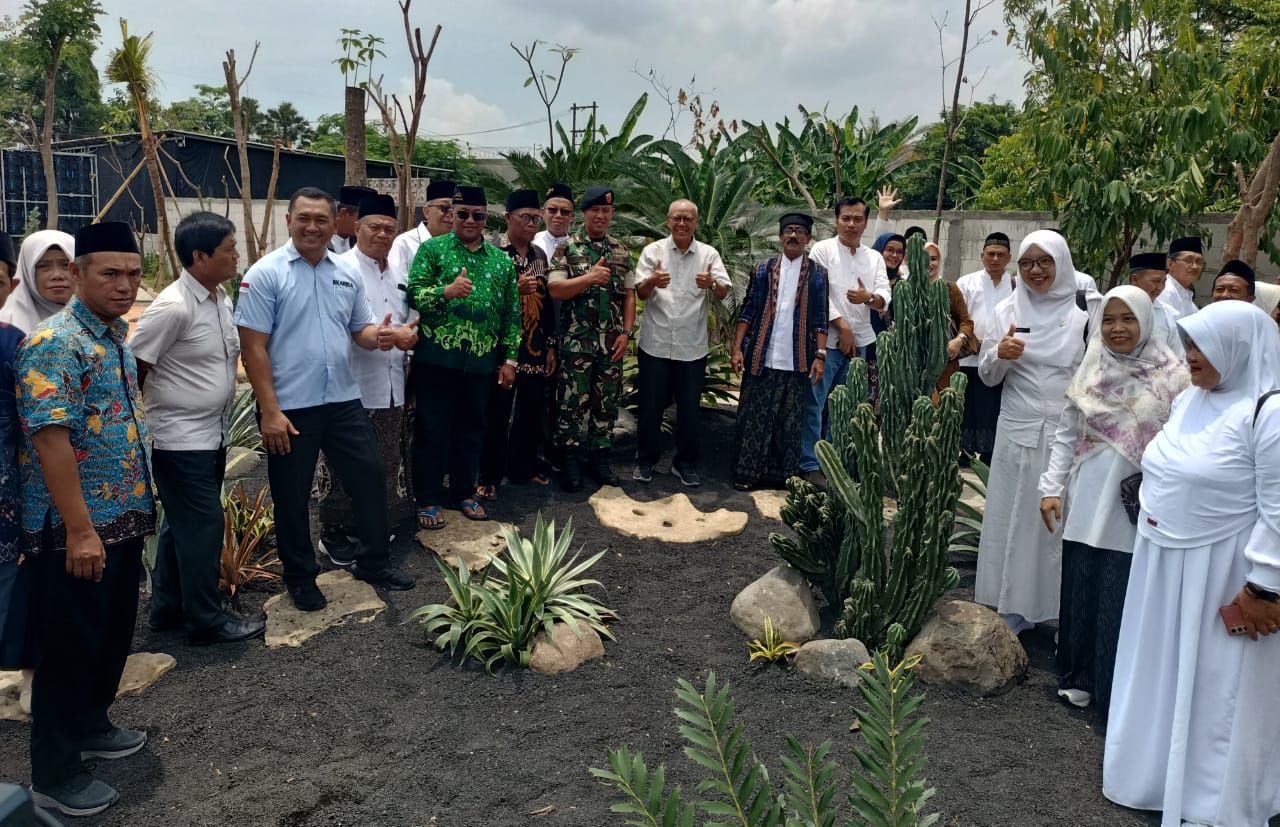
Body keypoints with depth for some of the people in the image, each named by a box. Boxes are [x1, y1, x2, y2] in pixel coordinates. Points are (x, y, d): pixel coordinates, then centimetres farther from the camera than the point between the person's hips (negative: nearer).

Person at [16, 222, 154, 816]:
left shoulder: (116, 336, 10)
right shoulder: (53, 343, -19)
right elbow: (50, 438, -24)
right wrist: (79, 529, -25)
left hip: (123, 518, 9)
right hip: (75, 529, -9)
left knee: (114, 633, 20)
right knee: (71, 646, 3)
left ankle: (91, 726, 40)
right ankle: (54, 775, 19)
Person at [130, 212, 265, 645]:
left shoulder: (222, 299, 7)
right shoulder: (173, 307, -20)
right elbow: (133, 369, -17)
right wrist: (159, 409, -5)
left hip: (212, 434, 9)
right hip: (180, 440, -9)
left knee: (182, 524, 18)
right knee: (203, 527, 0)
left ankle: (167, 608, 32)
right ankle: (207, 619, 14)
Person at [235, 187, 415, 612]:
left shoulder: (348, 273, 6)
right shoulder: (265, 274, -9)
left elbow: (360, 329, 14)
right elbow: (253, 347, -11)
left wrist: (377, 335, -12)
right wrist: (270, 411, -16)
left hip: (343, 401, 5)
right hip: (290, 407, -5)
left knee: (369, 475, 12)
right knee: (292, 496, 9)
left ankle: (373, 561, 30)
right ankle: (301, 577, 28)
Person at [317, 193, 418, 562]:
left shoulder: (397, 275, 16)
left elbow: (407, 319, 22)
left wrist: (409, 333, 1)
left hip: (391, 386, 7)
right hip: (353, 386, -7)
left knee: (386, 463, 15)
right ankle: (334, 532, 14)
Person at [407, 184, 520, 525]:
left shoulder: (502, 260, 10)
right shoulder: (432, 249, 0)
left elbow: (511, 312, 11)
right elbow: (413, 294, -9)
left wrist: (510, 359, 7)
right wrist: (447, 291, -27)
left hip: (482, 362, 3)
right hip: (436, 357, -3)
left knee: (471, 429, 13)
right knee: (433, 428, 4)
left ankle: (464, 492, 28)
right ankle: (427, 499, 16)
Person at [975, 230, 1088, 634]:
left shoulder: (1082, 316, -1)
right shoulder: (1006, 311, 5)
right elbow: (987, 376, 6)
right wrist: (1000, 354, -15)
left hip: (1066, 434, -2)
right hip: (1017, 431, 2)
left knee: (1059, 520, 3)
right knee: (1011, 516, 7)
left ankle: (1058, 607, 17)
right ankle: (1010, 608, 18)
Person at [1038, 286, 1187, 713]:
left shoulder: (1173, 376, -5)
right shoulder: (1091, 372, 5)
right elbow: (1065, 436, 8)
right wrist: (1051, 487, 2)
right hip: (1087, 505, 3)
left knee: (1123, 599, 3)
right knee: (1080, 592, 11)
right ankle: (1079, 675, 29)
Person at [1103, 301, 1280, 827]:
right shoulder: (1189, 399, 8)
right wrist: (1152, 516, 17)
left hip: (1222, 574, -8)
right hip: (1163, 565, 8)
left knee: (1214, 689, 6)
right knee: (1166, 675, 20)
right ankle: (1156, 771, 38)